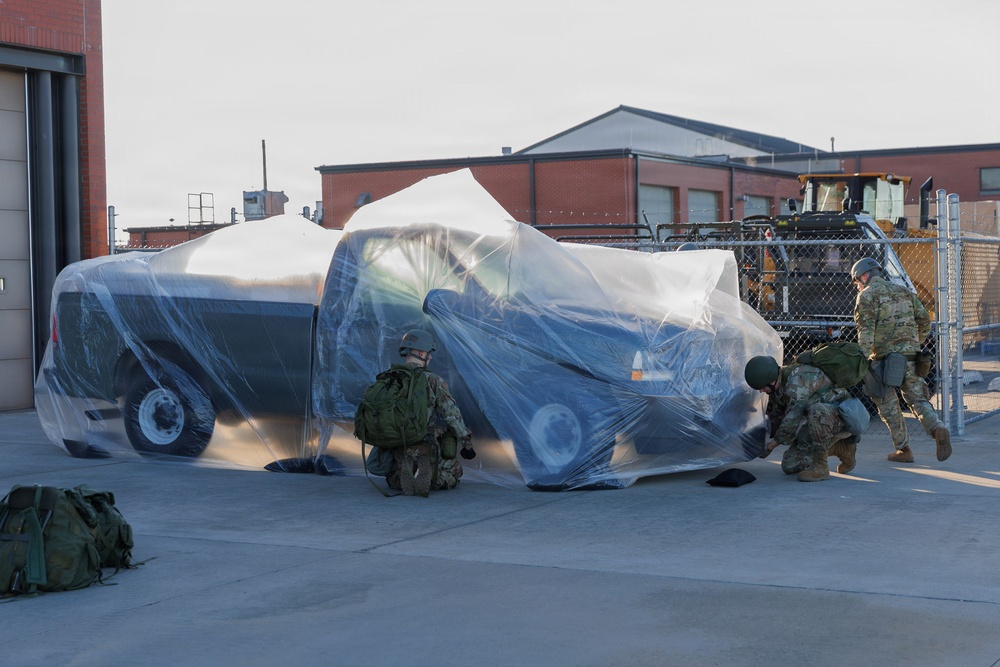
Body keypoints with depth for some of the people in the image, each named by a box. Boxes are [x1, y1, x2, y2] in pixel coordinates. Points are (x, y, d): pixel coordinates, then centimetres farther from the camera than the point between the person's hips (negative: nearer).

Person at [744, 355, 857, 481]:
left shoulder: (797, 381, -29)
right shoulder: (776, 385, 1)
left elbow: (792, 422, -30)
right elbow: (775, 415, 18)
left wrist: (770, 446, -17)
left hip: (840, 416, -9)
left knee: (816, 411, -42)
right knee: (790, 466, -1)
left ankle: (820, 466, -23)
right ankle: (841, 448, 15)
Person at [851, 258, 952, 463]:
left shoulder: (866, 295, -1)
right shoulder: (904, 292, 17)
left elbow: (866, 329, -13)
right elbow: (924, 319, 15)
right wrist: (917, 343, 29)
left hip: (885, 356, -5)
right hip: (911, 354, 5)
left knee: (888, 405, 9)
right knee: (918, 399, 9)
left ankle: (903, 449, 8)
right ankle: (937, 429, -18)